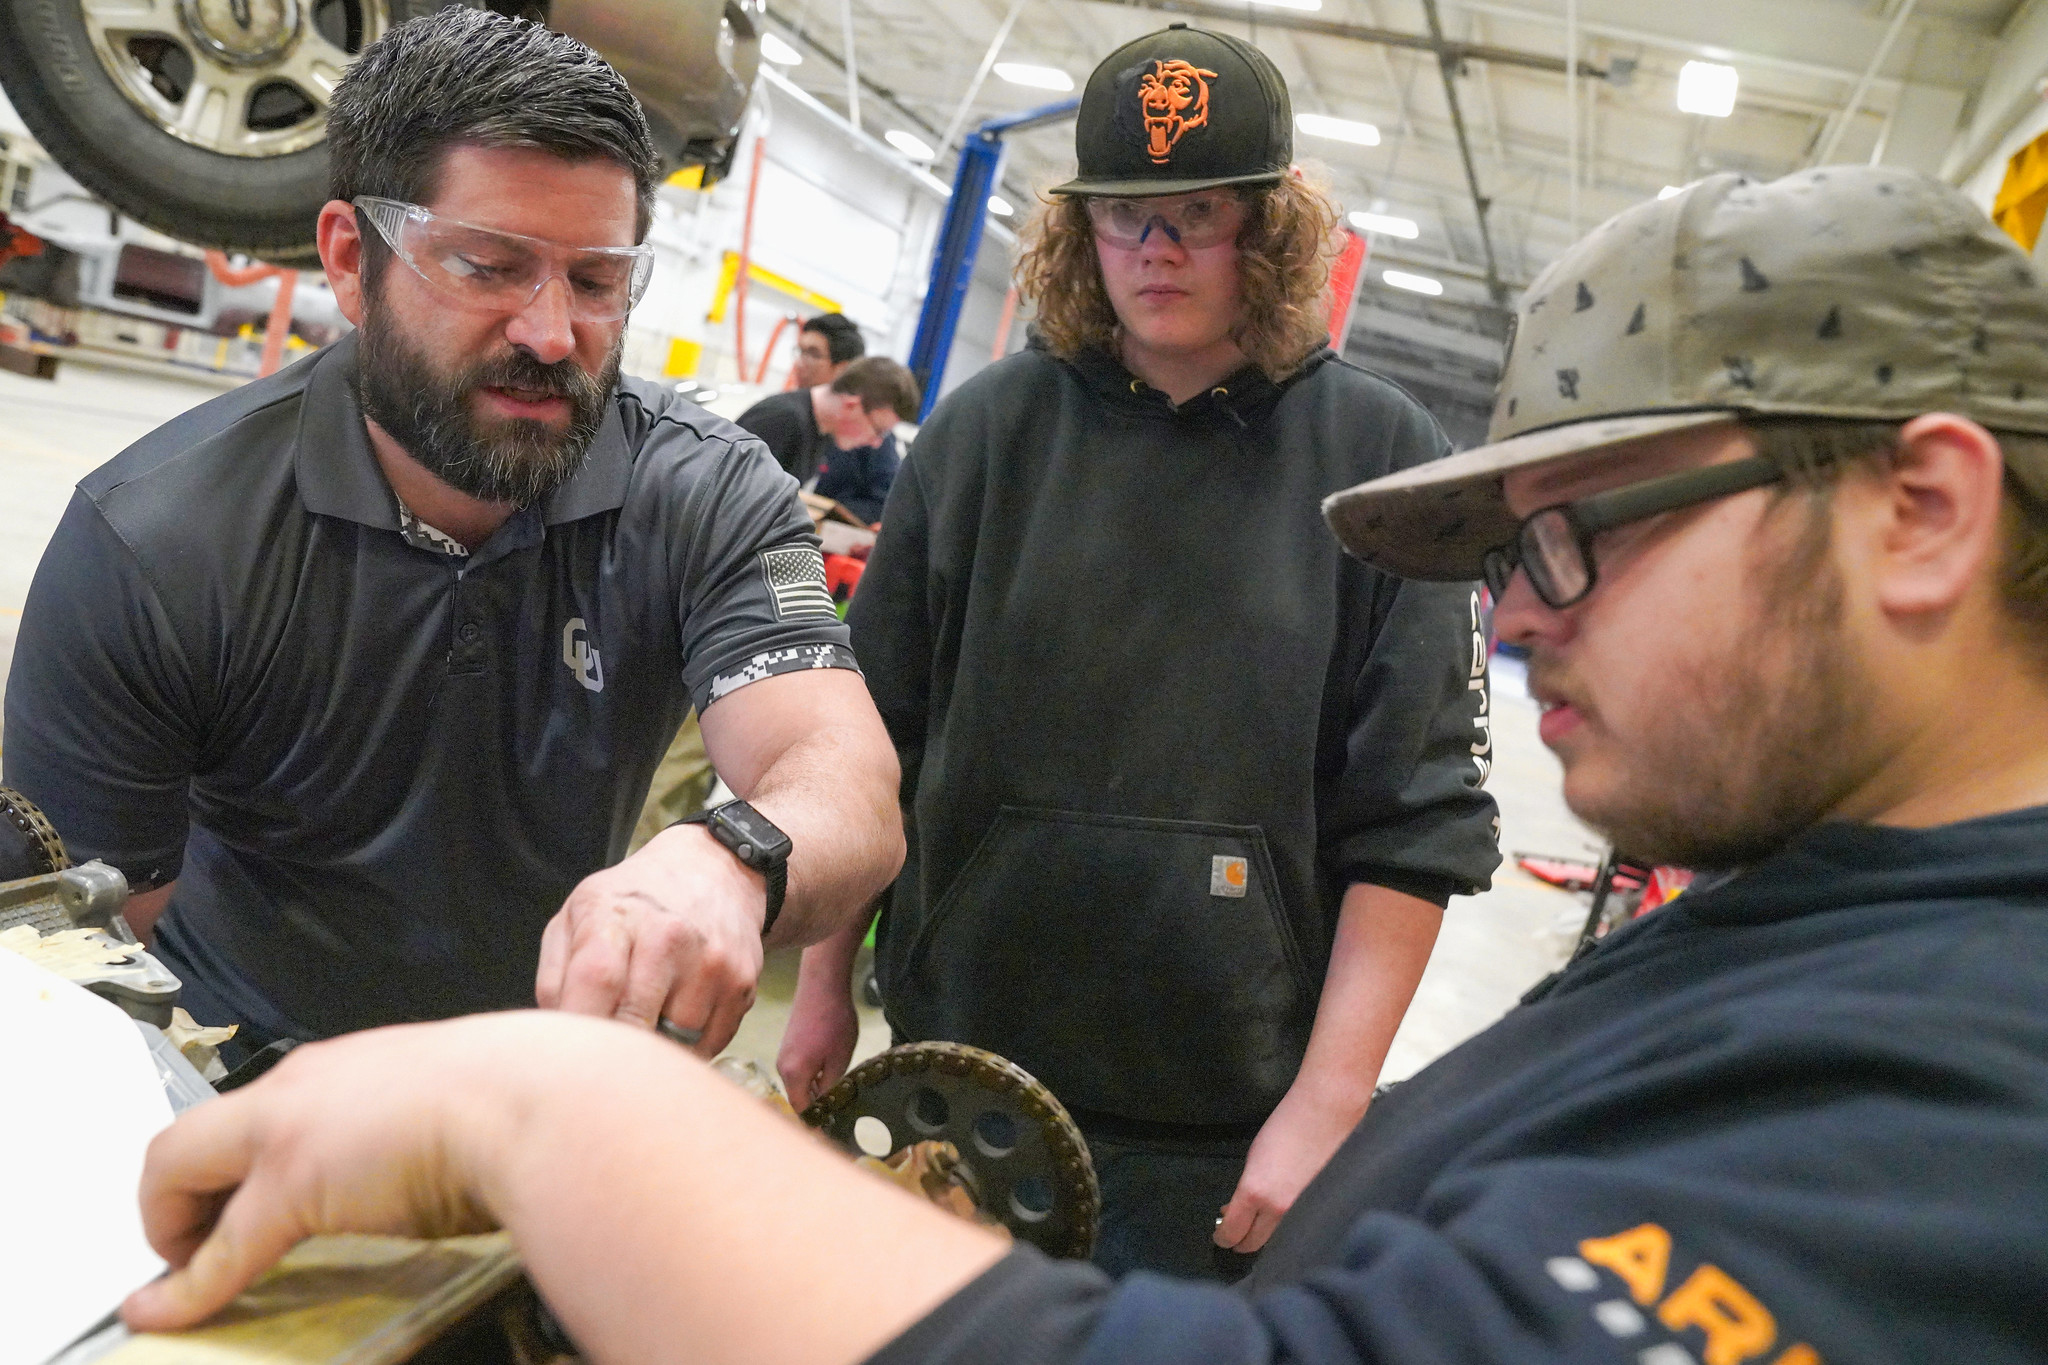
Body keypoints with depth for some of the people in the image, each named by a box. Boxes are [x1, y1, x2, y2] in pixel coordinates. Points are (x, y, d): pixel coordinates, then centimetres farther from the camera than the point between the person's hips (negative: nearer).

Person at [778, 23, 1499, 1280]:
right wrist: (825, 984, 8)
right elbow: (871, 740, 6)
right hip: (964, 1067, 2)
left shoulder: (1381, 455, -6)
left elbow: (1419, 814, -7)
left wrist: (1328, 1099, -11)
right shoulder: (989, 428, 0)